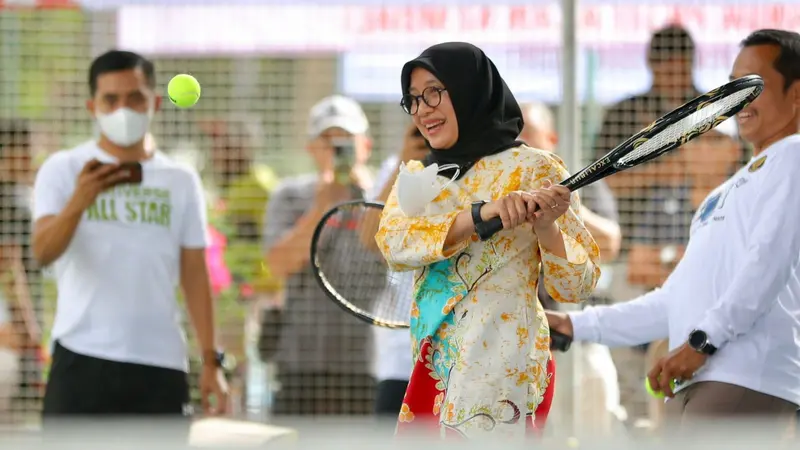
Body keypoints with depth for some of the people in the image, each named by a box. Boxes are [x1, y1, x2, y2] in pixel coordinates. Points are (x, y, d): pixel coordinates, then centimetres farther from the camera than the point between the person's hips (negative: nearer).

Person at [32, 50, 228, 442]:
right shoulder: (63, 170, 0)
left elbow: (194, 276, 9)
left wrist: (211, 361, 2)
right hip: (83, 358, -3)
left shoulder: (181, 181, 9)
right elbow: (43, 253, -15)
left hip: (160, 362, 3)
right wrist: (79, 201, -34)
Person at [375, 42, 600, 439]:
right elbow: (393, 244, -10)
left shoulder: (531, 168, -3)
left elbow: (577, 286, -5)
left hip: (498, 365, -5)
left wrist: (544, 227, -24)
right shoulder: (417, 177, 12)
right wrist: (483, 213, -23)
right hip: (434, 364, 5)